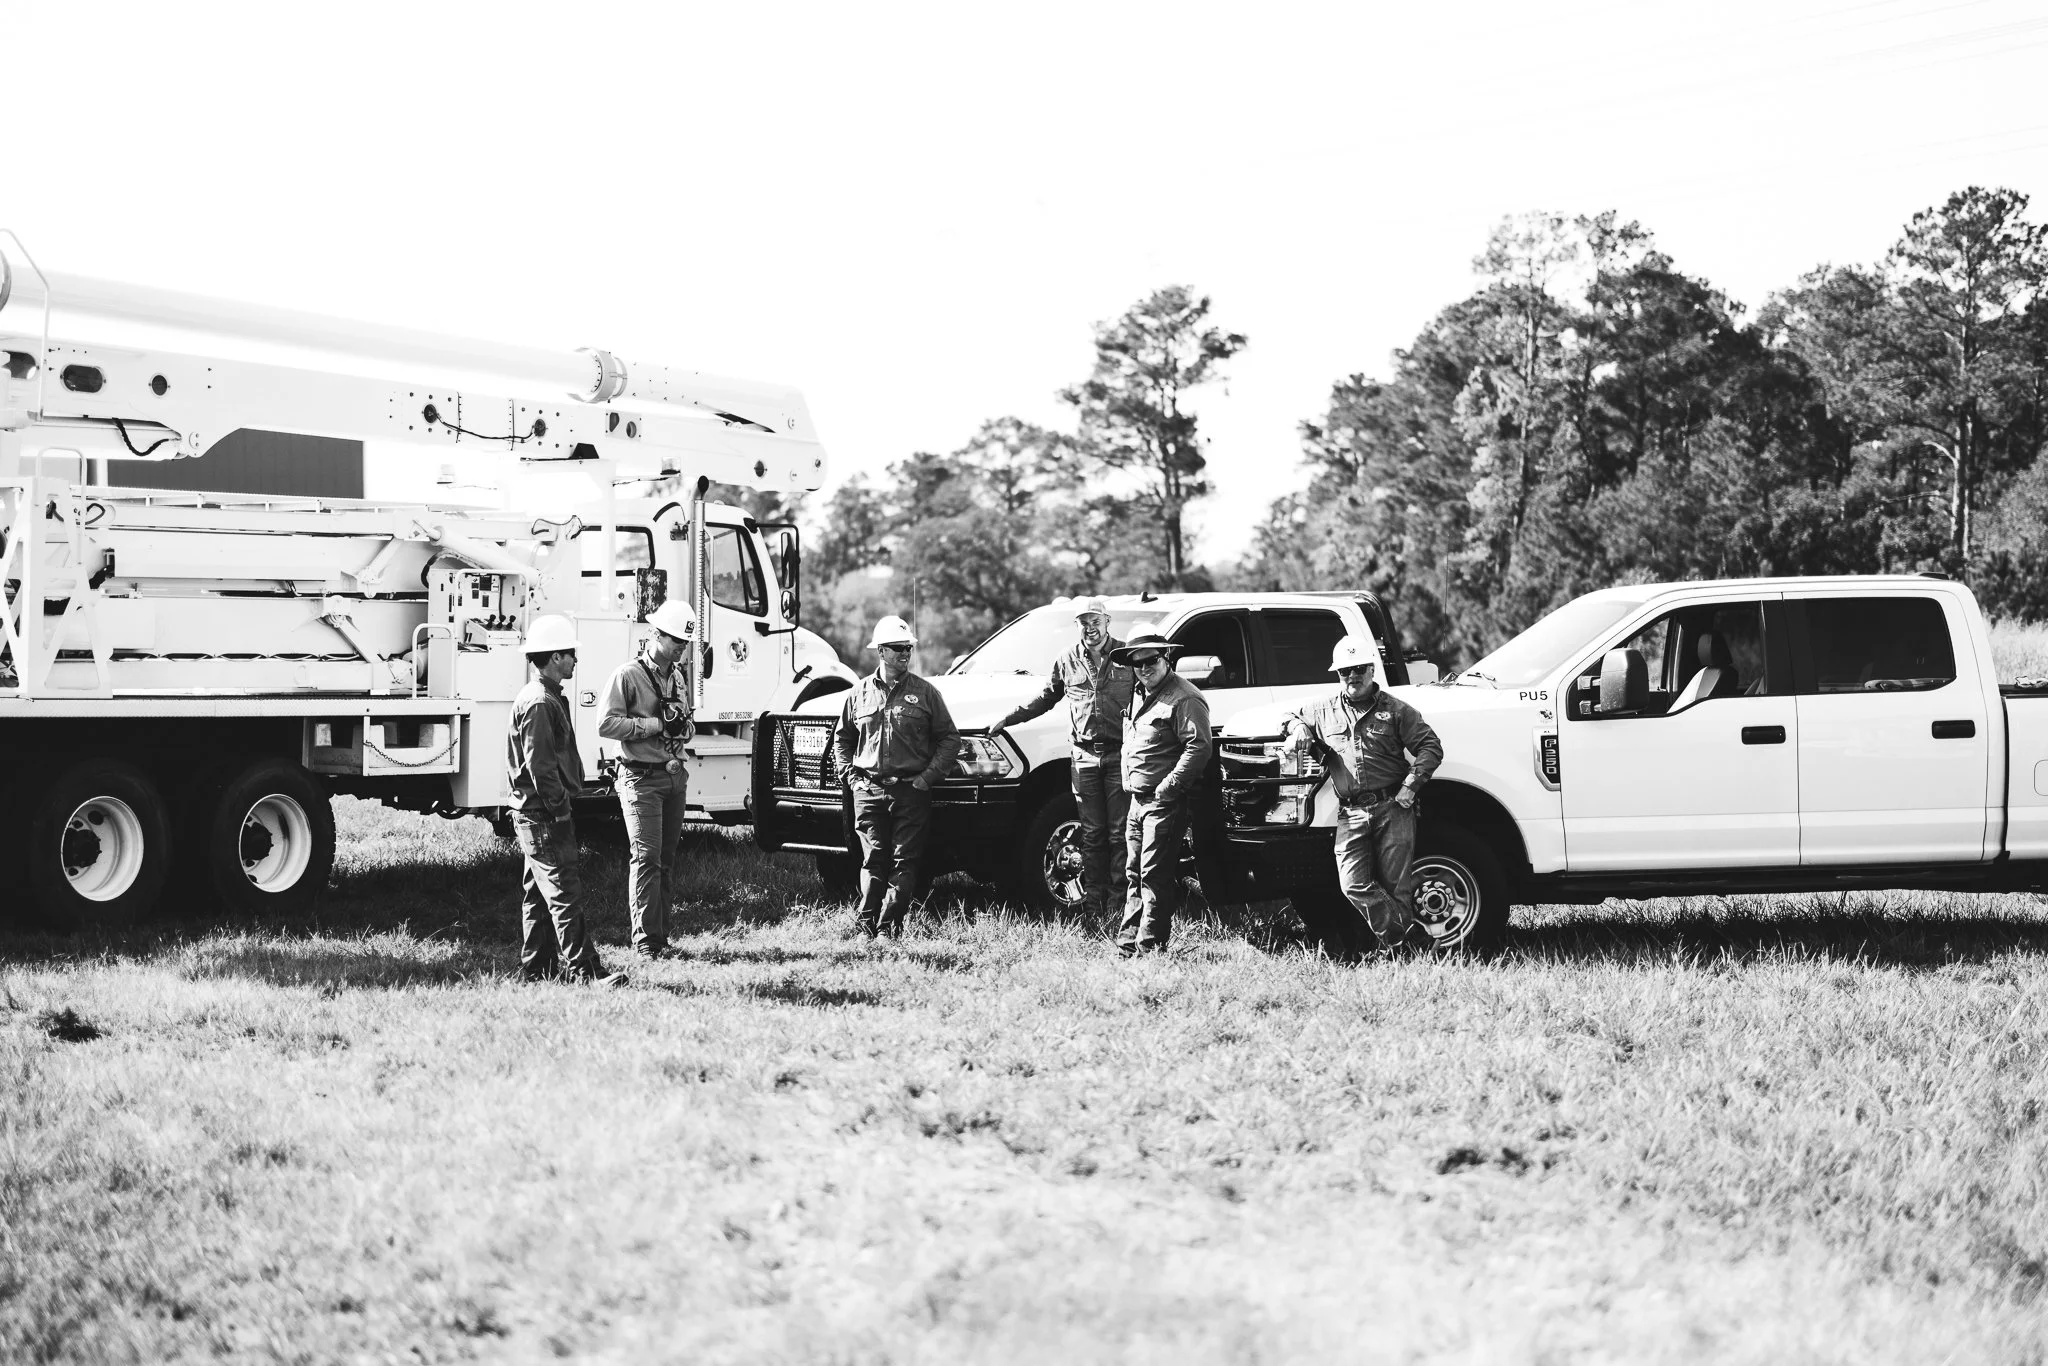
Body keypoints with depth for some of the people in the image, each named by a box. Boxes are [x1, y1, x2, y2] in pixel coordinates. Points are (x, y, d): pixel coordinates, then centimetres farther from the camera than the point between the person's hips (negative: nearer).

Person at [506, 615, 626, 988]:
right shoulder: (539, 704, -18)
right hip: (543, 816, -11)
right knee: (563, 892, -11)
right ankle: (583, 970, -12)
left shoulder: (548, 698, 17)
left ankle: (535, 968, 19)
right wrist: (558, 806, -19)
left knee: (538, 893, 14)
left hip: (536, 816, 11)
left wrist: (561, 804, 20)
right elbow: (539, 765, -22)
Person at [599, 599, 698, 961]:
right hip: (641, 778, -7)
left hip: (674, 776, 7)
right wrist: (655, 724, -17)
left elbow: (690, 725, 25)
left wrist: (683, 725, 1)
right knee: (647, 857, -10)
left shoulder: (676, 678, 17)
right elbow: (606, 724, -16)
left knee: (667, 859, 8)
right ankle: (646, 940, -8)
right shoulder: (627, 676, -7)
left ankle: (661, 936, 13)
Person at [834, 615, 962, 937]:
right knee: (873, 860, 0)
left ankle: (889, 926, -1)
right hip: (868, 790, 1)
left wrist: (928, 776, -3)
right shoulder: (860, 694, 9)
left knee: (905, 861, -3)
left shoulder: (925, 693, 4)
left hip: (911, 791, -1)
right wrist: (851, 774, 7)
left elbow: (949, 738, 6)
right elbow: (842, 738, 20)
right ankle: (867, 924, 3)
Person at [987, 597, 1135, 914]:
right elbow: (1044, 698, 21)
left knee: (1119, 832, -1)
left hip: (1120, 756, -2)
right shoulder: (1068, 662, 10)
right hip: (1084, 757, 2)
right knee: (1092, 834, 4)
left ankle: (1117, 904, 1)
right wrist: (1007, 720, 18)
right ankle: (1092, 903, 7)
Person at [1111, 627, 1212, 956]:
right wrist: (1128, 781, 16)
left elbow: (1199, 747, -21)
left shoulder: (1184, 699, -14)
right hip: (1138, 800, 9)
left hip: (1165, 802, -9)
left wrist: (1168, 787, -20)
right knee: (1134, 873, 13)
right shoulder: (1138, 695, 15)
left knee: (1154, 876, -8)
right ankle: (1128, 941, 19)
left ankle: (1150, 946, -5)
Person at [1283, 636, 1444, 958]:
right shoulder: (1323, 712, 13)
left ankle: (1398, 942, 7)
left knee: (1395, 886, -2)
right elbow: (1294, 717, 33)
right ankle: (1414, 938, -12)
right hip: (1351, 814, 3)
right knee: (1354, 886, -12)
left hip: (1393, 808, -2)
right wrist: (1298, 730, 9)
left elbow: (1431, 747, 4)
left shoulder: (1394, 710, 4)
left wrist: (1411, 784, -7)